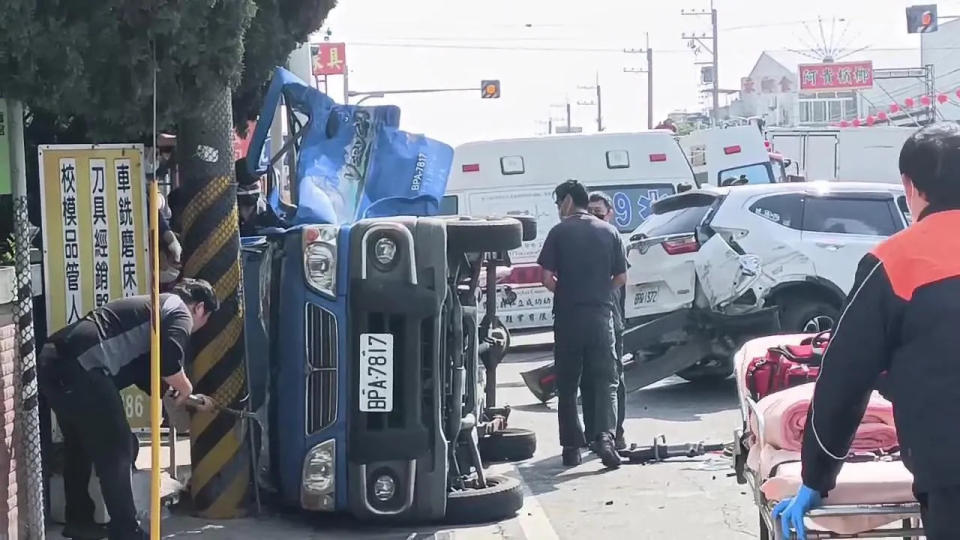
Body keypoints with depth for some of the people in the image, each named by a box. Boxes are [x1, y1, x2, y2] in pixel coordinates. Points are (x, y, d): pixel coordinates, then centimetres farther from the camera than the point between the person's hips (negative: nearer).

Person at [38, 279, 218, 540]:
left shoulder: (154, 308, 33)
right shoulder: (179, 312, 5)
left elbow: (145, 369, 39)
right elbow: (168, 361, -13)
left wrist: (192, 400, 47)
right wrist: (185, 387, 7)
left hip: (53, 361, 10)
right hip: (79, 367, -10)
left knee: (80, 447, 26)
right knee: (115, 452, 2)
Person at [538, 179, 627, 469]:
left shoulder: (559, 232, -3)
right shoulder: (609, 232, 5)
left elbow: (547, 278, -7)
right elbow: (621, 278, 5)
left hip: (567, 317, -1)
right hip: (600, 314, 1)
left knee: (567, 384, 8)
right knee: (605, 381, 3)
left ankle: (572, 447, 8)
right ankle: (605, 437, -16)